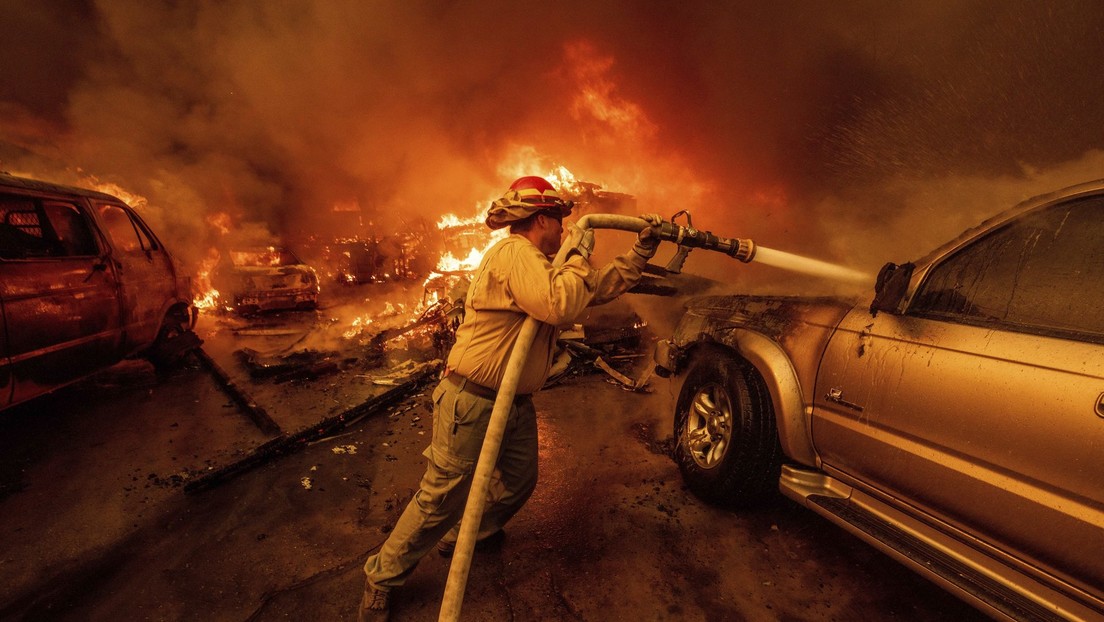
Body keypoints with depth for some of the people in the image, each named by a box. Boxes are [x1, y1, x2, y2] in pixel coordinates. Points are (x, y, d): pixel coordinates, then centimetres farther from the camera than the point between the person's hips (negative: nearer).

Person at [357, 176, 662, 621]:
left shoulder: (536, 263, 13)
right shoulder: (513, 253, -19)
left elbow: (600, 287, 15)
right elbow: (559, 305, -33)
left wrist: (641, 249, 9)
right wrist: (580, 255, -17)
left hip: (515, 403, 10)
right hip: (472, 403, -10)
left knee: (518, 483, 20)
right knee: (442, 500, 2)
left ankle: (461, 538, 45)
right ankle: (381, 579, 25)